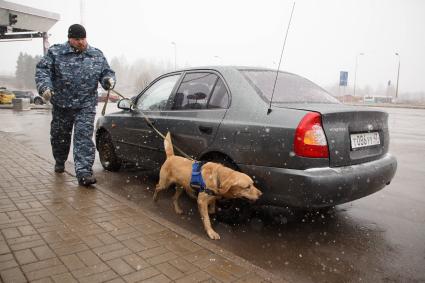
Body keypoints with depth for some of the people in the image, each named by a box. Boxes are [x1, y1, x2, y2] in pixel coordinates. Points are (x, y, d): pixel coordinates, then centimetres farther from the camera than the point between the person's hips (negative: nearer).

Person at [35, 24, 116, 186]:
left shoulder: (97, 55, 7)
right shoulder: (55, 53, 2)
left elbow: (107, 72, 13)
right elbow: (42, 69, -3)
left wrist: (108, 80, -11)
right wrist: (45, 86, -21)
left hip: (86, 106, -1)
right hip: (61, 105, 1)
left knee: (84, 138, -11)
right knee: (59, 136, 17)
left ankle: (84, 173, -12)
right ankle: (60, 162, 43)